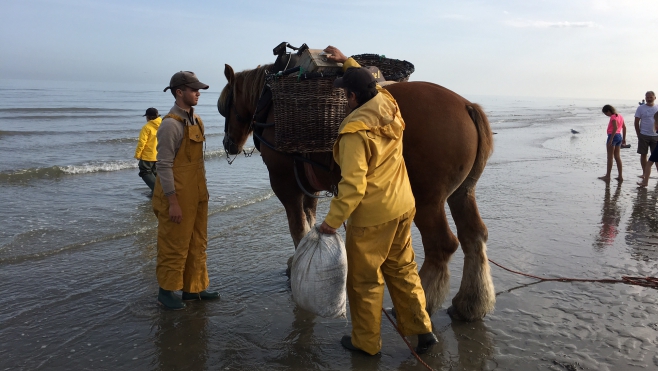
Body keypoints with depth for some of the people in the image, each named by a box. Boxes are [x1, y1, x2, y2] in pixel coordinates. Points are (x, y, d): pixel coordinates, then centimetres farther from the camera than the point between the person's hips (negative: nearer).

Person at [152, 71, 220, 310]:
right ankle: (167, 291, 20)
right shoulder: (171, 124, -16)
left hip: (197, 196, 9)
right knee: (174, 245, 4)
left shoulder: (196, 120, 10)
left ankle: (194, 288, 28)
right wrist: (173, 202, -21)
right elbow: (164, 166, -19)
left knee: (197, 244, 15)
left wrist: (203, 190, 16)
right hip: (178, 197, -9)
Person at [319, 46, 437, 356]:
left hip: (372, 216, -8)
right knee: (402, 269, 20)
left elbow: (353, 186, -25)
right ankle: (422, 329, 27)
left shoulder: (355, 132, -23)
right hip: (403, 206, 8)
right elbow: (369, 84, 23)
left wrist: (332, 220, -17)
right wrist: (347, 61, 28)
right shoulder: (389, 106, -1)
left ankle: (366, 341, 25)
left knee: (365, 279, 10)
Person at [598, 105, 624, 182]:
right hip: (619, 136, 9)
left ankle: (607, 176, 3)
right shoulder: (620, 116, 13)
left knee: (610, 157, -2)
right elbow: (624, 128, 15)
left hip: (613, 136, -9)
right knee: (617, 157, 11)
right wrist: (624, 138, 21)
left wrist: (611, 139, -25)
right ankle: (620, 176, 11)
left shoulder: (613, 117, -12)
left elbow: (615, 128, -23)